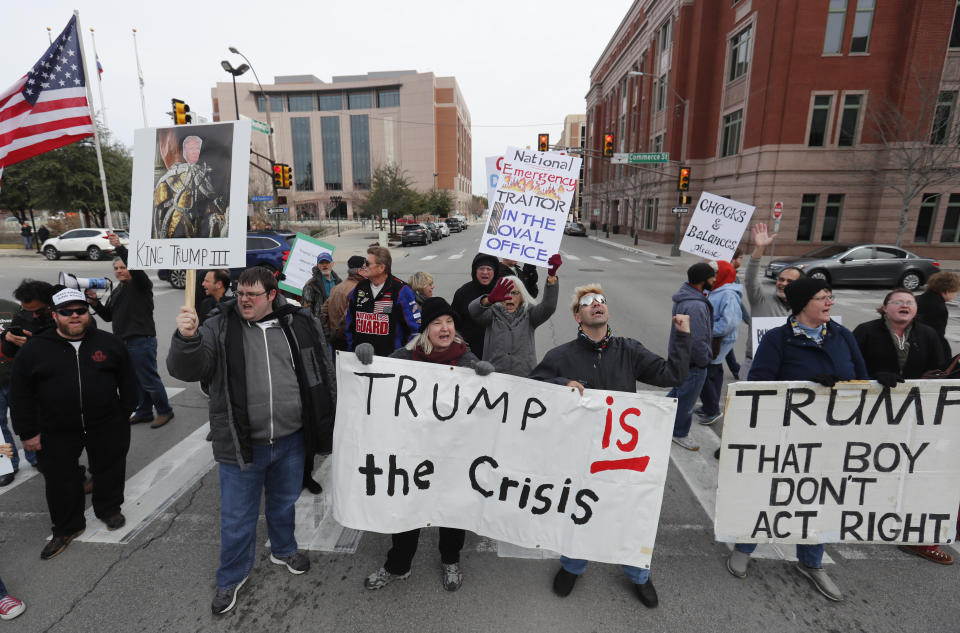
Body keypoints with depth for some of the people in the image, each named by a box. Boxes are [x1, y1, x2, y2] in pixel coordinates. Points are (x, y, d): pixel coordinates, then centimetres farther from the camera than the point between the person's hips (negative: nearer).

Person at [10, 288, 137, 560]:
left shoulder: (109, 343, -2)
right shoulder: (35, 349, -4)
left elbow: (127, 380, 8)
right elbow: (20, 394, 1)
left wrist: (126, 413, 7)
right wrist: (28, 432, -2)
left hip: (107, 425, 0)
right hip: (57, 432, 0)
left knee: (109, 469, 15)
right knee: (60, 480, 10)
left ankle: (109, 509, 39)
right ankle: (67, 528, 30)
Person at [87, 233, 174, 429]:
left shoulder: (141, 284, -6)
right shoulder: (117, 291, 19)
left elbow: (137, 267, -27)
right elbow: (108, 316, 20)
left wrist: (120, 247, -35)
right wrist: (95, 302, 4)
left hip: (142, 341, -9)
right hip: (123, 342, 9)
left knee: (149, 379, -2)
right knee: (135, 380, 16)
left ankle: (165, 411, 12)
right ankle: (144, 412, 28)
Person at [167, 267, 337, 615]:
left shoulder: (302, 323, -3)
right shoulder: (219, 328, -6)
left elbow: (324, 373, 5)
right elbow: (185, 369, -14)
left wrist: (328, 424, 7)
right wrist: (186, 338, -35)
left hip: (291, 441, 2)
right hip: (241, 443, -1)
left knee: (284, 503, 24)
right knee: (237, 517, 14)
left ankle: (284, 550, 51)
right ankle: (231, 577, 40)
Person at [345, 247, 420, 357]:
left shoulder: (400, 291, -8)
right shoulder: (359, 288, 8)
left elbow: (415, 328, -7)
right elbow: (350, 323, 18)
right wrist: (351, 350, 14)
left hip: (391, 358, -4)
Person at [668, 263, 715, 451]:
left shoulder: (684, 295, 3)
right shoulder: (696, 306, -31)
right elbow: (697, 341, -30)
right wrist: (705, 360, -13)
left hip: (680, 356, 10)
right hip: (692, 362, -10)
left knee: (679, 390, 26)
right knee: (686, 398, 8)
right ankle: (679, 433, 27)